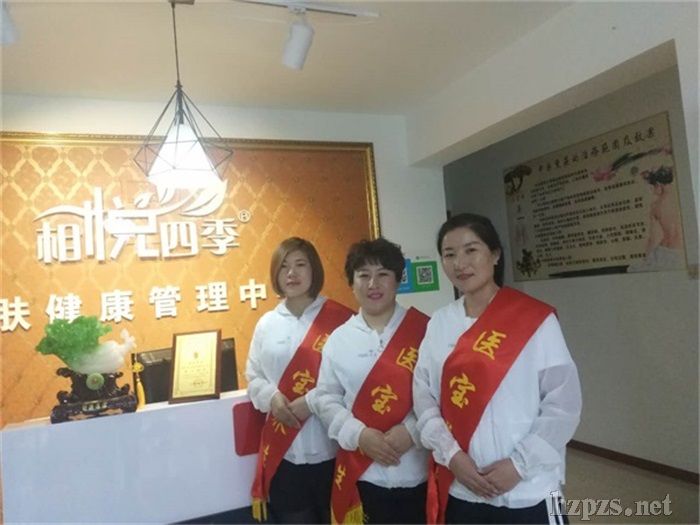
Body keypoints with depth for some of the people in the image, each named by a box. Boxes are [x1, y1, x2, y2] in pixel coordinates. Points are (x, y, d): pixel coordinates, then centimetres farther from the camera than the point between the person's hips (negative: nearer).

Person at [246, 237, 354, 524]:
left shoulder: (339, 318, -8)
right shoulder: (267, 323, 6)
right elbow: (253, 377, 12)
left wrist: (313, 400, -17)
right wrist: (271, 397, -8)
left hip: (330, 448, -3)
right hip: (283, 450, 4)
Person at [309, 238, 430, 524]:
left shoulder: (424, 329, -5)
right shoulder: (339, 338, 2)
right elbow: (326, 398, 5)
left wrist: (412, 429, -17)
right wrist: (358, 434, -10)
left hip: (420, 473, -1)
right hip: (364, 475, 2)